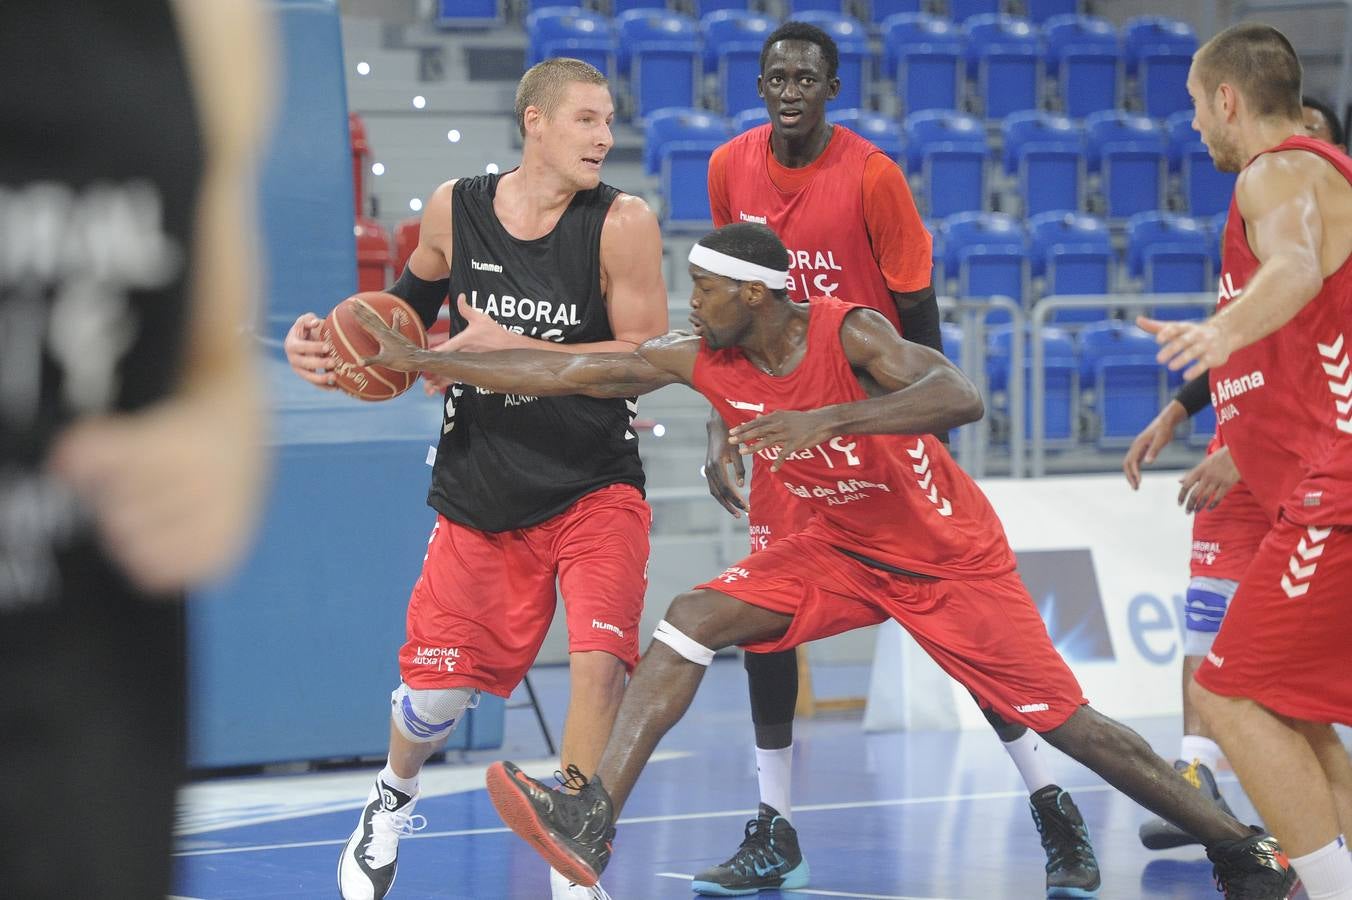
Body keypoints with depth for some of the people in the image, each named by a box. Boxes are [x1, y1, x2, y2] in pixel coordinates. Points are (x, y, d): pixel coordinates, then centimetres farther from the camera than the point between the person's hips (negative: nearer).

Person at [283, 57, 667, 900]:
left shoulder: (622, 222, -14)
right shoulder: (454, 209, -4)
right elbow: (409, 303, 16)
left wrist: (515, 350, -24)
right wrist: (329, 339, -1)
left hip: (595, 488, -2)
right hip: (481, 490, 2)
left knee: (599, 663, -19)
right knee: (437, 688, 8)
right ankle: (393, 800, 43)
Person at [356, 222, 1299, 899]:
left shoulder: (851, 333, -27)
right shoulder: (701, 358, -10)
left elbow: (961, 398, -43)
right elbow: (571, 371, -7)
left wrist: (827, 419, -52)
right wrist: (423, 359, -9)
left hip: (951, 557, -5)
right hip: (842, 549, 6)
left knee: (1063, 718, -5)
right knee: (692, 619, -13)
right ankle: (592, 821, -18)